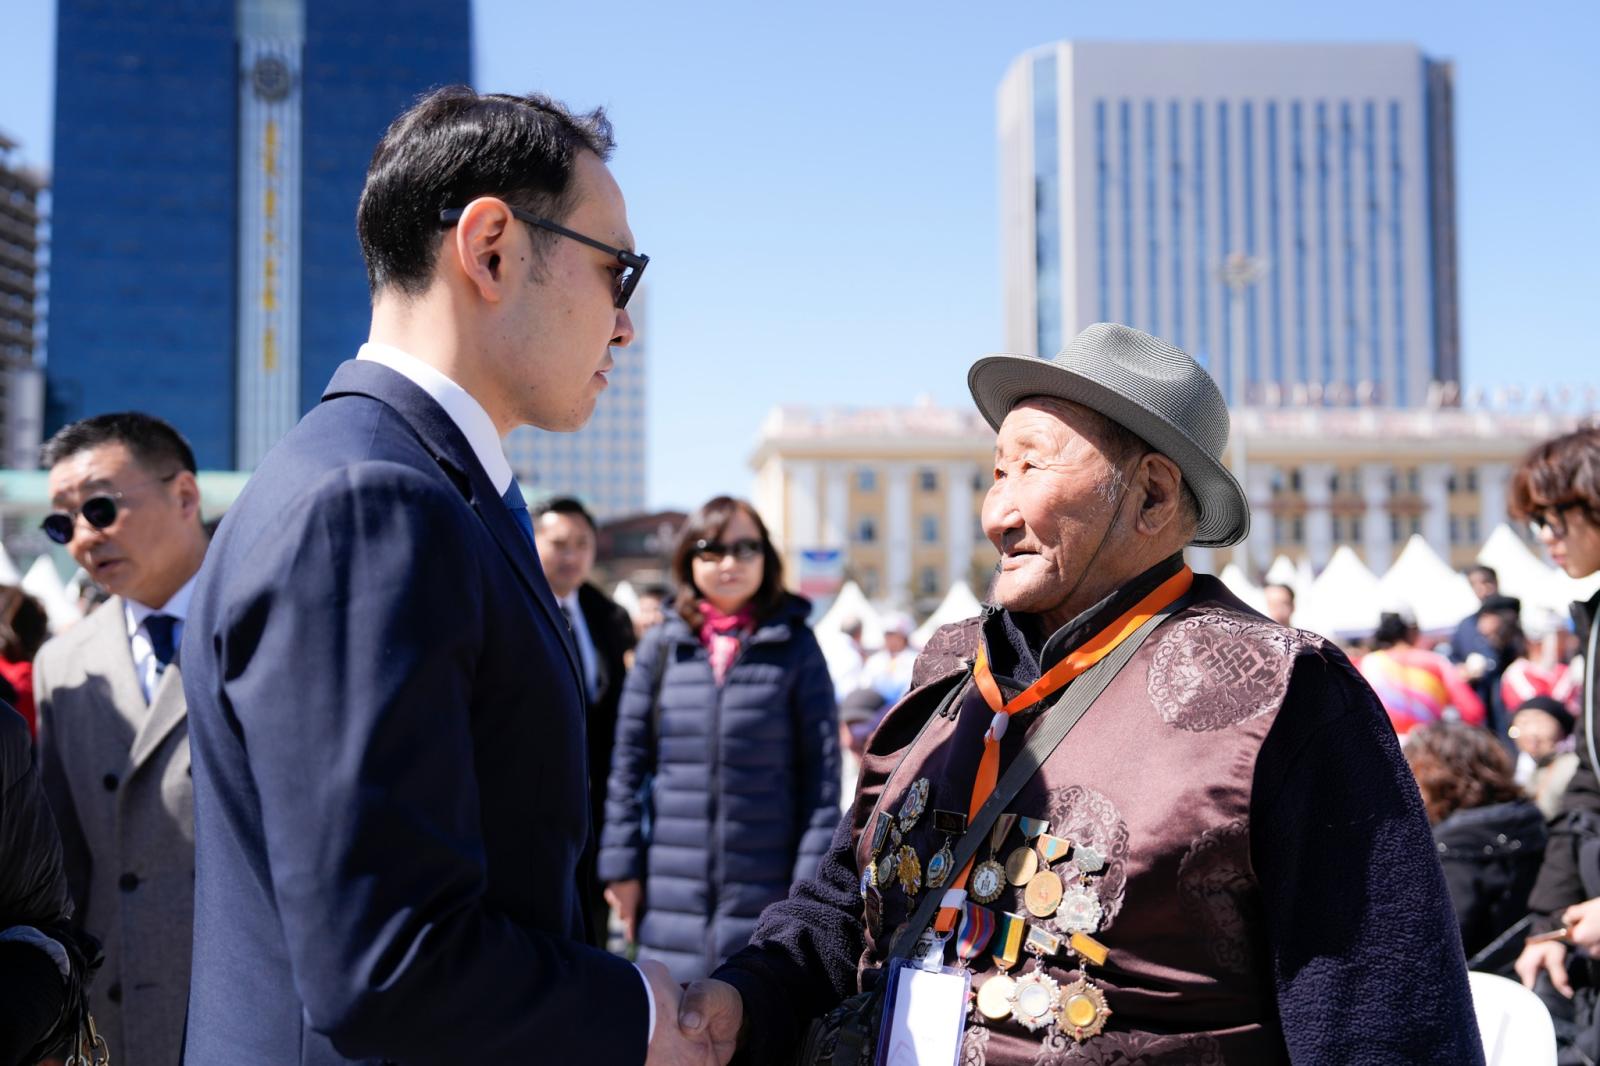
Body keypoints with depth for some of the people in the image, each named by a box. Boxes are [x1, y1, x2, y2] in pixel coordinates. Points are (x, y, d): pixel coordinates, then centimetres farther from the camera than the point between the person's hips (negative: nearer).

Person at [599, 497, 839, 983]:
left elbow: (822, 767, -1)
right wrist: (621, 865, 3)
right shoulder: (662, 646, 6)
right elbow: (627, 763, 8)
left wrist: (813, 879, -6)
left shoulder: (794, 646, 2)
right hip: (674, 888, 2)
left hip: (765, 893, -1)